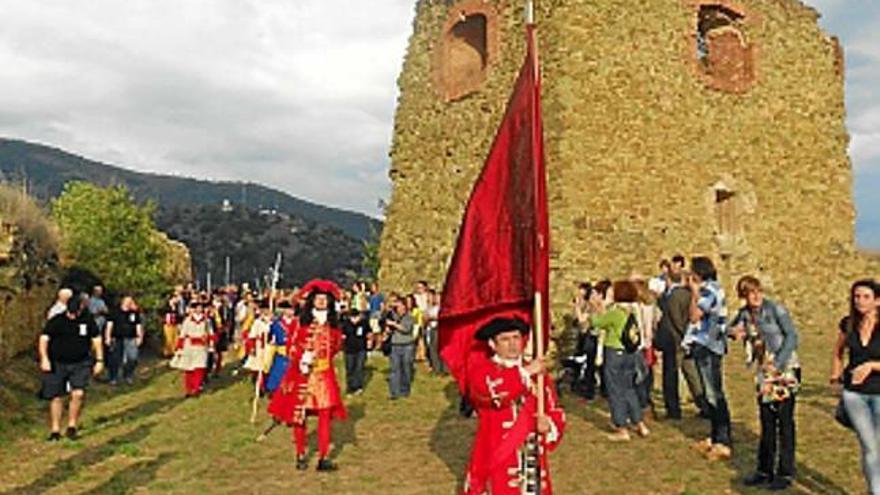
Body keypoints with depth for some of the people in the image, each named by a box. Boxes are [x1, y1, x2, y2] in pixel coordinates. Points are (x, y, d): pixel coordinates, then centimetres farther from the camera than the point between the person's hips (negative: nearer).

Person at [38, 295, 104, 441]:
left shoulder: (88, 321, 1)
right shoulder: (56, 321, -5)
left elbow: (96, 340, 11)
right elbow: (44, 338, -8)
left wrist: (99, 360, 7)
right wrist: (44, 358, -21)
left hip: (80, 364, 1)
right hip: (57, 364, 0)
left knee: (78, 394, -15)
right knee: (56, 397, 3)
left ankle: (72, 427, 4)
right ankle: (55, 430, 17)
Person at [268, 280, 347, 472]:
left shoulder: (333, 325, 8)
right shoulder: (301, 322, -2)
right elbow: (291, 346, -3)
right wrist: (301, 358, -16)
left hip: (324, 374, 2)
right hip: (302, 372, -2)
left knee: (325, 413, -5)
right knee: (299, 414, 3)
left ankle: (324, 458, 0)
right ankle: (301, 456, 17)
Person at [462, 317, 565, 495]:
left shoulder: (538, 373, 10)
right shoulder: (480, 370, -3)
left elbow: (556, 413, 11)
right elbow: (495, 394, -25)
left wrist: (549, 425, -12)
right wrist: (525, 373, -16)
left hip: (532, 459, 4)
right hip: (495, 459, -4)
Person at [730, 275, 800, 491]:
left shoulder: (776, 309, -11)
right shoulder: (744, 314, 5)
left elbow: (792, 336, -15)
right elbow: (732, 329, 22)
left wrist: (778, 363, -20)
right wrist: (735, 332, -2)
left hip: (785, 370, -6)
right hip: (764, 372, 6)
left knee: (785, 421, -1)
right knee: (766, 422, 11)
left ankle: (785, 473, 8)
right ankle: (765, 470, 21)